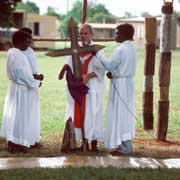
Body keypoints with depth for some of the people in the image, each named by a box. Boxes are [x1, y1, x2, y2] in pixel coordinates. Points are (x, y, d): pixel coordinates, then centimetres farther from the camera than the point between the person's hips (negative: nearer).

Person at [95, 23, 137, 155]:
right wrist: (113, 73, 3)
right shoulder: (132, 48, 10)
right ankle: (127, 144, 19)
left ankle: (123, 147, 0)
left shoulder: (121, 49, -19)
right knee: (126, 114, 14)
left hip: (120, 84, -9)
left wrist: (97, 54, -12)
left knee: (119, 113, -3)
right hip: (128, 82, 9)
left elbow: (110, 66, -18)